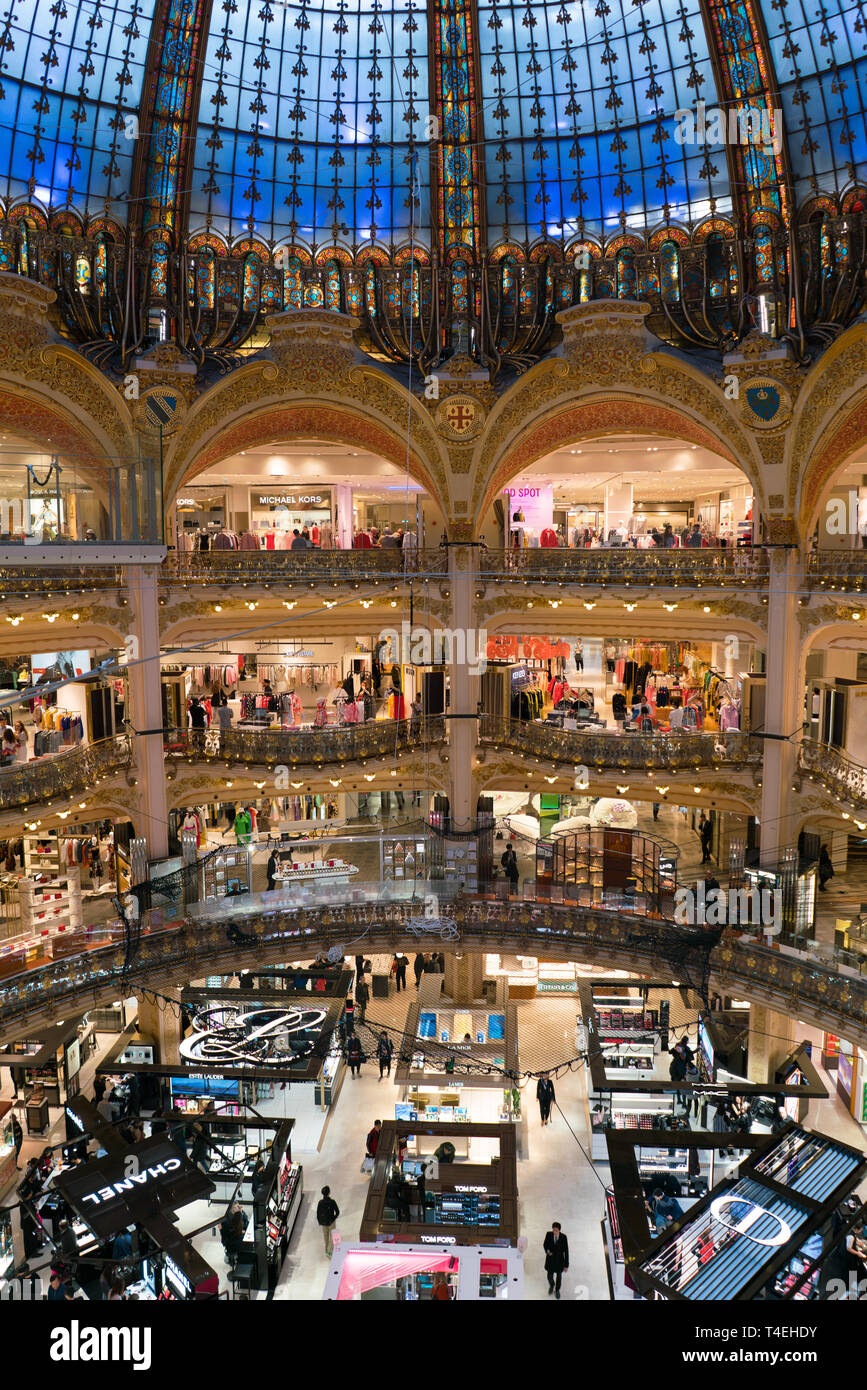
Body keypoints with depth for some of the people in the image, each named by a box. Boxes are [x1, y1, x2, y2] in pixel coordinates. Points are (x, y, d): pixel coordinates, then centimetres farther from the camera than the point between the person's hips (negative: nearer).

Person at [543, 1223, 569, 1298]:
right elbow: (545, 1244, -3)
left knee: (559, 1276, 20)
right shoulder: (549, 1234, -21)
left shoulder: (563, 1237, -24)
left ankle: (557, 1290, 51)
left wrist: (566, 1265, -10)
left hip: (559, 1260, -1)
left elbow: (566, 1251, -14)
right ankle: (551, 1285, 50)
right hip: (550, 1260, 1)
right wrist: (547, 1251, -24)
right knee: (550, 1277, 13)